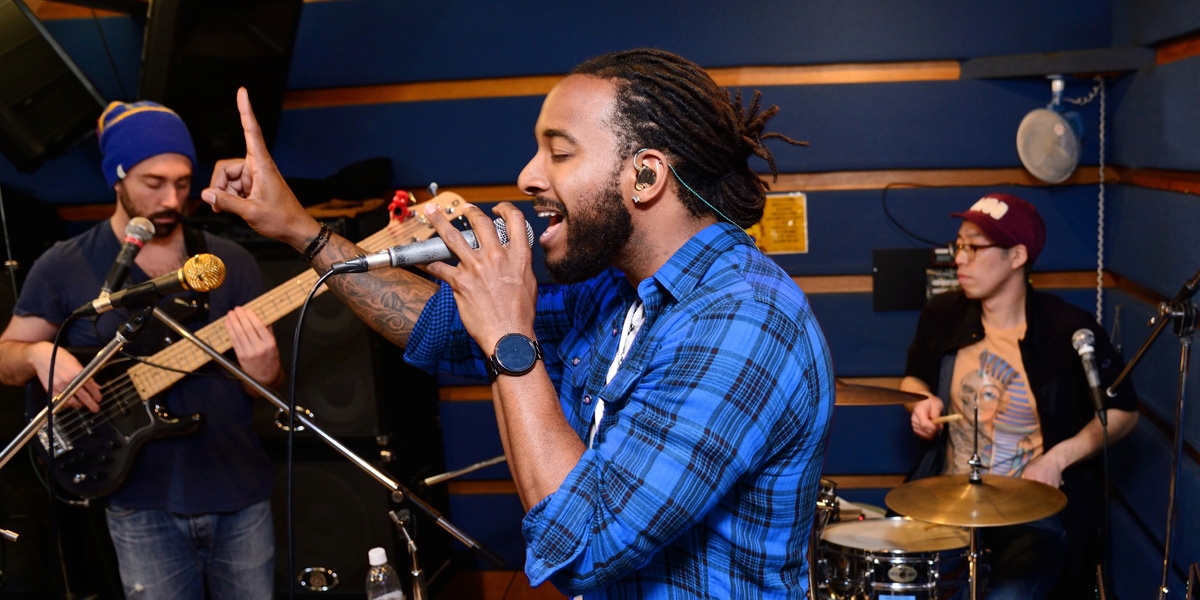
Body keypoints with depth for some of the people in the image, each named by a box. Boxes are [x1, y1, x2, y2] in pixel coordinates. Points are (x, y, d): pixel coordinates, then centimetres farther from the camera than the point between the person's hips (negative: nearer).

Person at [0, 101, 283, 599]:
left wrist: (265, 373, -20)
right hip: (143, 506, -1)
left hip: (241, 495, 2)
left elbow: (272, 385, 4)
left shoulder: (231, 263, 1)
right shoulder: (64, 268, -2)